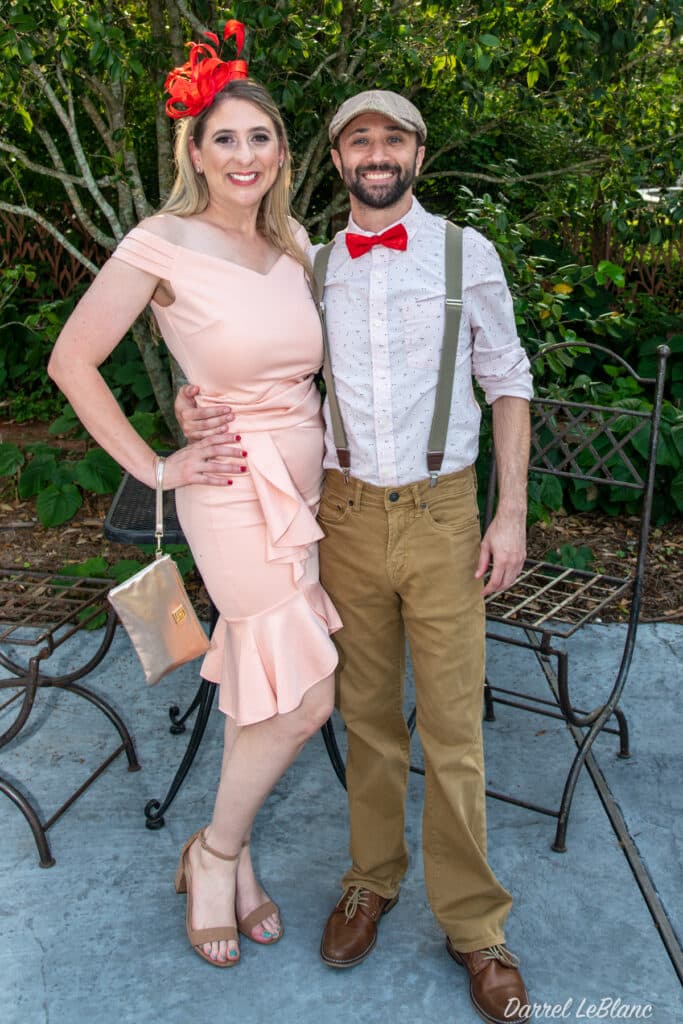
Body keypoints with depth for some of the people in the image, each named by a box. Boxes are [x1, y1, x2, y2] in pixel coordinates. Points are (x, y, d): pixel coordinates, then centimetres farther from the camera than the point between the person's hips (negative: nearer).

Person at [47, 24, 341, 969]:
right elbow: (72, 361, -8)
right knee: (304, 698, -6)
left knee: (266, 682, 13)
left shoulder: (294, 244, 7)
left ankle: (227, 854, 34)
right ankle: (218, 853, 20)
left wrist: (321, 443, 11)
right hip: (234, 493, -6)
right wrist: (155, 468, -9)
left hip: (305, 484, 6)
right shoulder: (163, 245, -12)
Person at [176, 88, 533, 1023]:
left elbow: (508, 382, 5)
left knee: (453, 726, 3)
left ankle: (472, 924, 21)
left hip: (443, 517, -1)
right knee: (367, 714, 14)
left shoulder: (467, 253, 1)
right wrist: (199, 409, -13)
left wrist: (513, 512, -3)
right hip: (347, 516, 2)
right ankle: (373, 880, 34)